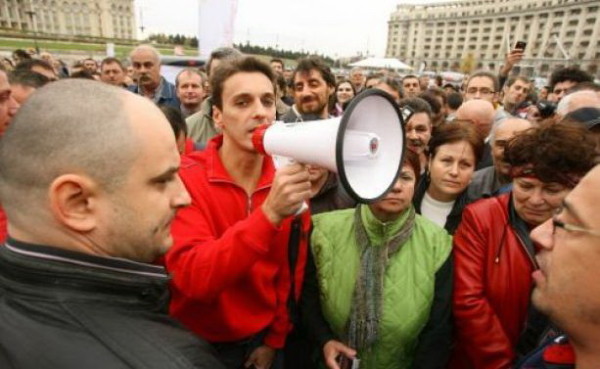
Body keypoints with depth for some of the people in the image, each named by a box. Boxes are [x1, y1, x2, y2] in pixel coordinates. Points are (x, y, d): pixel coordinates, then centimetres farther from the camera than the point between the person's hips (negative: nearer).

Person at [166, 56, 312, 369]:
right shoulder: (184, 179, -20)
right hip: (197, 344, -2)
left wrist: (274, 339, 2)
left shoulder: (289, 181, -9)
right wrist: (269, 214, -40)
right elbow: (192, 278, -30)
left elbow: (292, 273, -1)